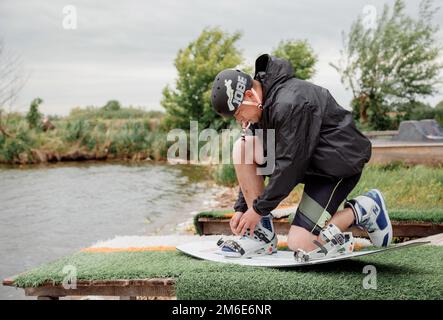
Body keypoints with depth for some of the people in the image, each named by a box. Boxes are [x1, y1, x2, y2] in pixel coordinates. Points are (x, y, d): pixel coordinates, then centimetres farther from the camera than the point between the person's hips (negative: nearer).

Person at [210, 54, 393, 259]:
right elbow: (251, 164, 5)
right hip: (306, 159, 9)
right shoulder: (263, 105, 1)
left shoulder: (289, 104, -28)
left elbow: (289, 164, -25)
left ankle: (363, 210, 6)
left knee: (299, 244, -14)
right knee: (242, 148, -10)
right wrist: (241, 208, 0)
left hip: (339, 162, -9)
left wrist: (259, 208, -16)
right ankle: (262, 232, -8)